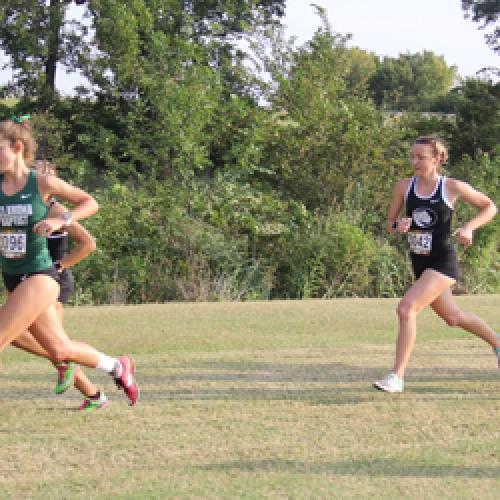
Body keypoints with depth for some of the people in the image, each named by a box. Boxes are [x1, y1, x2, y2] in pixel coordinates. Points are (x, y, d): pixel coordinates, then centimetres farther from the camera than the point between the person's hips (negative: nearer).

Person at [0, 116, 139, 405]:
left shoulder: (43, 183, -8)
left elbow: (90, 203, 2)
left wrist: (61, 221, -13)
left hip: (40, 276, -5)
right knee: (59, 350, 14)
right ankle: (117, 367, 36)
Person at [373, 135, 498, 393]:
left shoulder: (452, 187, -9)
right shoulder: (404, 187, 1)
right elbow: (390, 223, 8)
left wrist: (469, 227, -14)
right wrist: (398, 225, -15)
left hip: (442, 263, -6)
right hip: (420, 263, 6)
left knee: (406, 308, -23)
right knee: (453, 317, 22)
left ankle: (397, 376, -20)